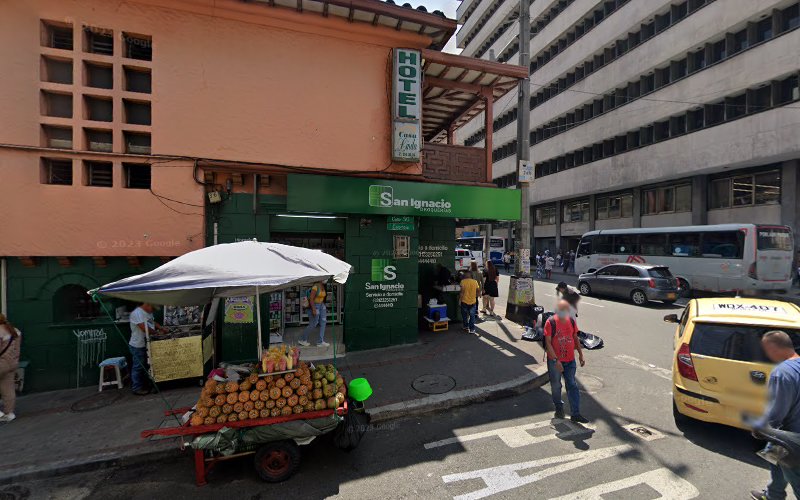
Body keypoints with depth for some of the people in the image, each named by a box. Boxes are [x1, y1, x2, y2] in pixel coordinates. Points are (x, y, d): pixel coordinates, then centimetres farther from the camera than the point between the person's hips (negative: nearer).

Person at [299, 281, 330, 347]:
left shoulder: (324, 287, 5)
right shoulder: (315, 287, -19)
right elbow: (311, 299, -20)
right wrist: (313, 309, -23)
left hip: (322, 306, 8)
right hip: (314, 306, -8)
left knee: (323, 323, 2)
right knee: (312, 325, 0)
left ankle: (321, 342, 8)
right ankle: (302, 340, 18)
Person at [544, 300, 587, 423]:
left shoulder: (571, 321, 2)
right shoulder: (550, 322, -15)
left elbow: (575, 338, 14)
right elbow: (548, 343, -16)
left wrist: (580, 354, 11)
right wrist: (556, 360, -20)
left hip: (570, 360, 4)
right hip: (555, 361, -4)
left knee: (572, 386, 5)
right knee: (556, 386, 12)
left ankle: (575, 414, 13)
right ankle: (559, 407, 34)